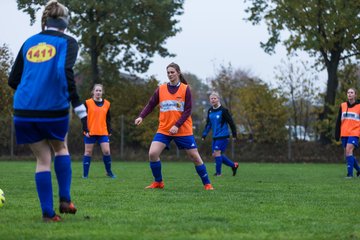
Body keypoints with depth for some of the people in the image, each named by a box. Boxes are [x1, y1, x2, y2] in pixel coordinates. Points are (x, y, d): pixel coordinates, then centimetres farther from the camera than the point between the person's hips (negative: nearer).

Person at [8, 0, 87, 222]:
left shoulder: (29, 43, 14)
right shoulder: (67, 42, 1)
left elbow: (13, 80, 14)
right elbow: (65, 72, -17)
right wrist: (77, 104, -15)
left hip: (25, 111, 3)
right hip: (54, 108, -3)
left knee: (43, 159, 14)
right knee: (61, 148, 24)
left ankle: (48, 212, 8)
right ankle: (65, 200, 13)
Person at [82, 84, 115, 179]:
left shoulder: (107, 104, 9)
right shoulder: (88, 103, -2)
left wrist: (109, 131, 8)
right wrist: (86, 130, -10)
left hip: (103, 132, 2)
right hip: (90, 133, -2)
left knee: (106, 151, -5)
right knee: (88, 152, 2)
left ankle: (109, 172, 12)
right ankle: (85, 174, 7)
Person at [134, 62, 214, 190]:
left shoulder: (185, 89, -3)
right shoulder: (160, 89, 3)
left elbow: (188, 111, -8)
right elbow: (150, 105, 4)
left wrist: (177, 126, -18)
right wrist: (141, 117, -14)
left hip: (183, 130, -2)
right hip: (164, 129, 2)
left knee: (195, 157, 0)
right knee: (152, 153, -14)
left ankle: (207, 184, 15)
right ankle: (158, 182, 4)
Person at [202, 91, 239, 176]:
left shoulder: (223, 110, -11)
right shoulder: (210, 111, 9)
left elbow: (231, 122, -8)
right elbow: (208, 124, 18)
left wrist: (234, 134, -6)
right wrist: (204, 134, 10)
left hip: (223, 136, -7)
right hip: (215, 137, 7)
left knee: (217, 152, -14)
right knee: (215, 154, 6)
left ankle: (218, 172, -2)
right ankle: (234, 165, 20)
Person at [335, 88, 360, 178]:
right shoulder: (342, 106, 10)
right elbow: (338, 121, 12)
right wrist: (337, 134, 7)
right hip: (344, 134, 5)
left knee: (349, 150, -21)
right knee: (347, 152, 5)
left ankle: (350, 173, -20)